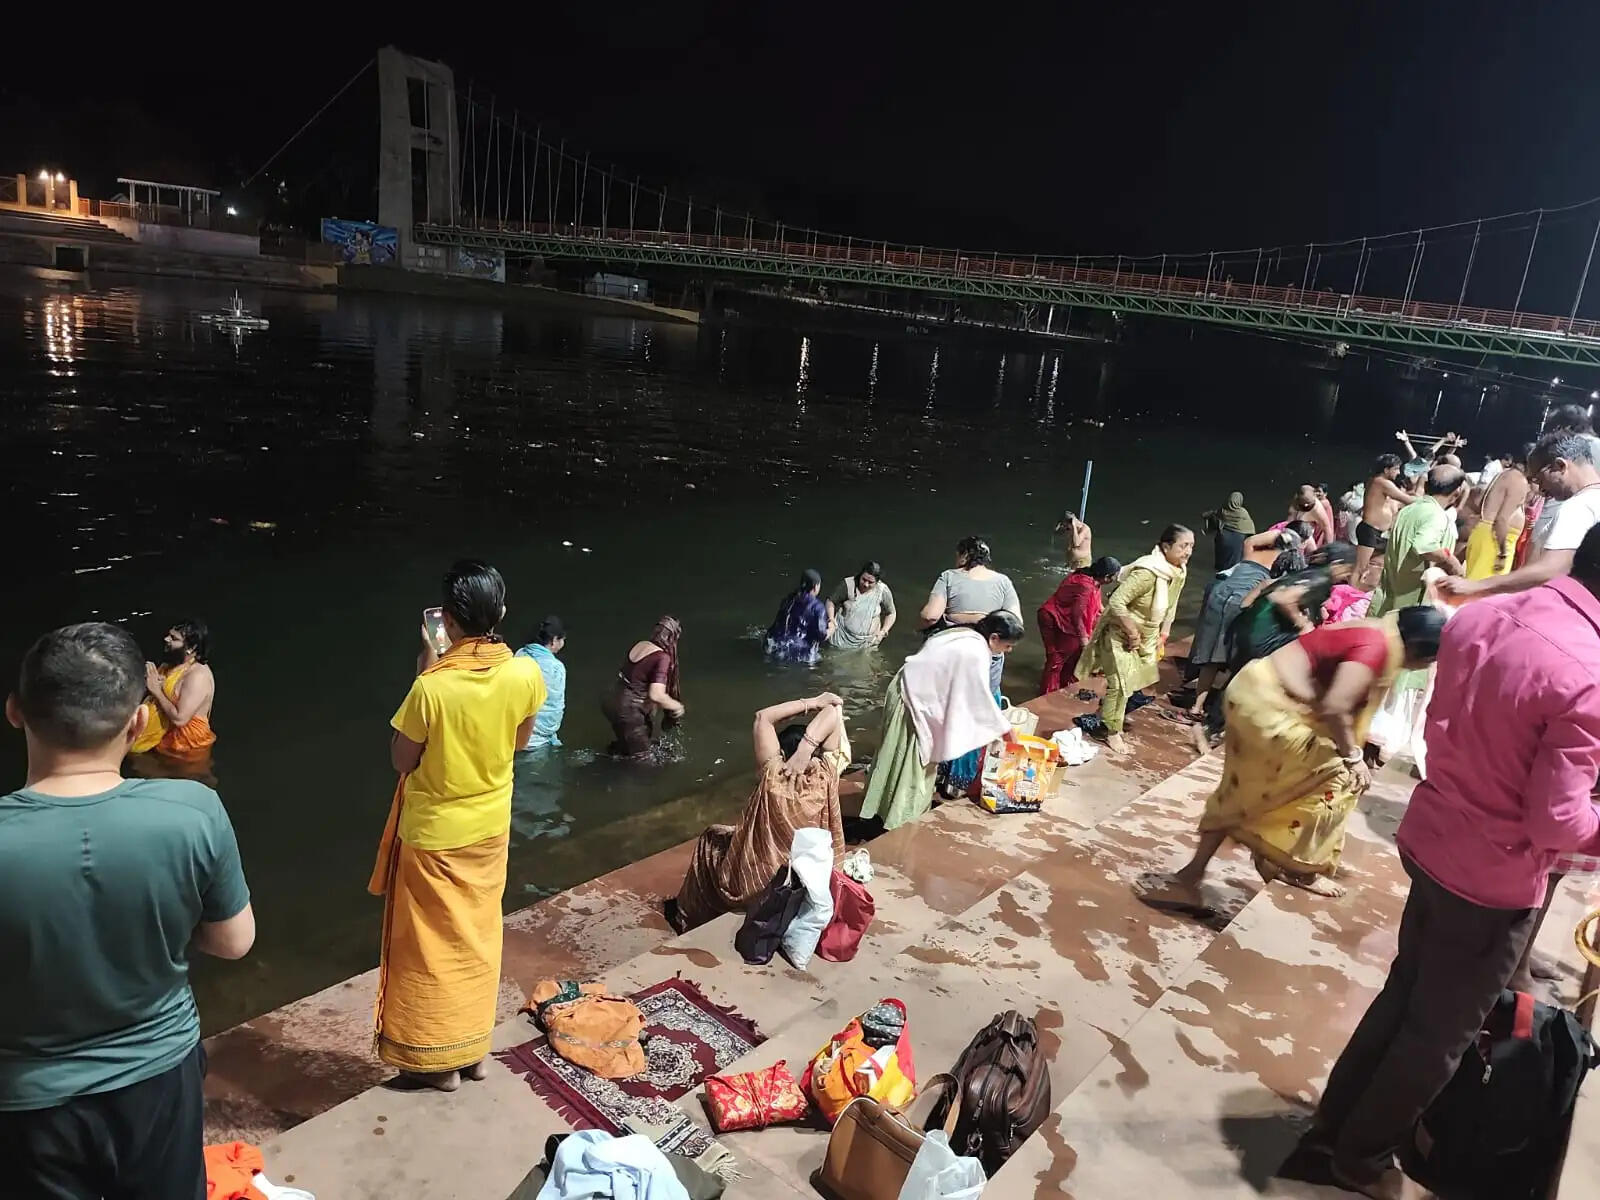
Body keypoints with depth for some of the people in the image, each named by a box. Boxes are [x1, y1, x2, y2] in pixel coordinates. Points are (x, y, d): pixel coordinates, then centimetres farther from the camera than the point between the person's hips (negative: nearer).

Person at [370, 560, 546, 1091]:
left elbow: (401, 760, -11)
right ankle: (474, 1047, 36)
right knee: (477, 935, 21)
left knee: (434, 944, 15)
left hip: (434, 834, -4)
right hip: (490, 827, 4)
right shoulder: (526, 674, -16)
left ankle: (439, 1058, 31)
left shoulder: (432, 687, -29)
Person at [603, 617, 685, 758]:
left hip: (612, 702, 8)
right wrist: (677, 706, -10)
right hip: (627, 712, -7)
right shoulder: (662, 657, -19)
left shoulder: (639, 645, 3)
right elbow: (656, 695, -27)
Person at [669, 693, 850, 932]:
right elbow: (833, 713, -14)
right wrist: (807, 748, -27)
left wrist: (811, 703, -14)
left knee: (711, 839, 27)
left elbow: (763, 717, -15)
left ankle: (688, 918, 43)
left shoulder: (773, 777, -23)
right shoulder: (824, 778, -18)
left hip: (752, 887, -3)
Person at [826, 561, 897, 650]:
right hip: (842, 635, -1)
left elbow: (891, 614, 0)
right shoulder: (848, 585, -17)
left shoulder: (883, 591, -14)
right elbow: (831, 601, -6)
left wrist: (883, 631, -13)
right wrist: (831, 619, -22)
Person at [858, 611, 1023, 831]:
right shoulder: (975, 654, -23)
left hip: (910, 691, 10)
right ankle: (902, 819, 14)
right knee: (911, 765, 2)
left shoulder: (964, 634, 6)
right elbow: (981, 698, -16)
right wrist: (1004, 727, -4)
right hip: (914, 701, -10)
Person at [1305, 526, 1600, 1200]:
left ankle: (1335, 1122, 41)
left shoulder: (1478, 616, -5)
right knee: (1440, 1031, 16)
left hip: (1431, 838, 7)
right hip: (1494, 879, -7)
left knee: (1403, 995, 25)